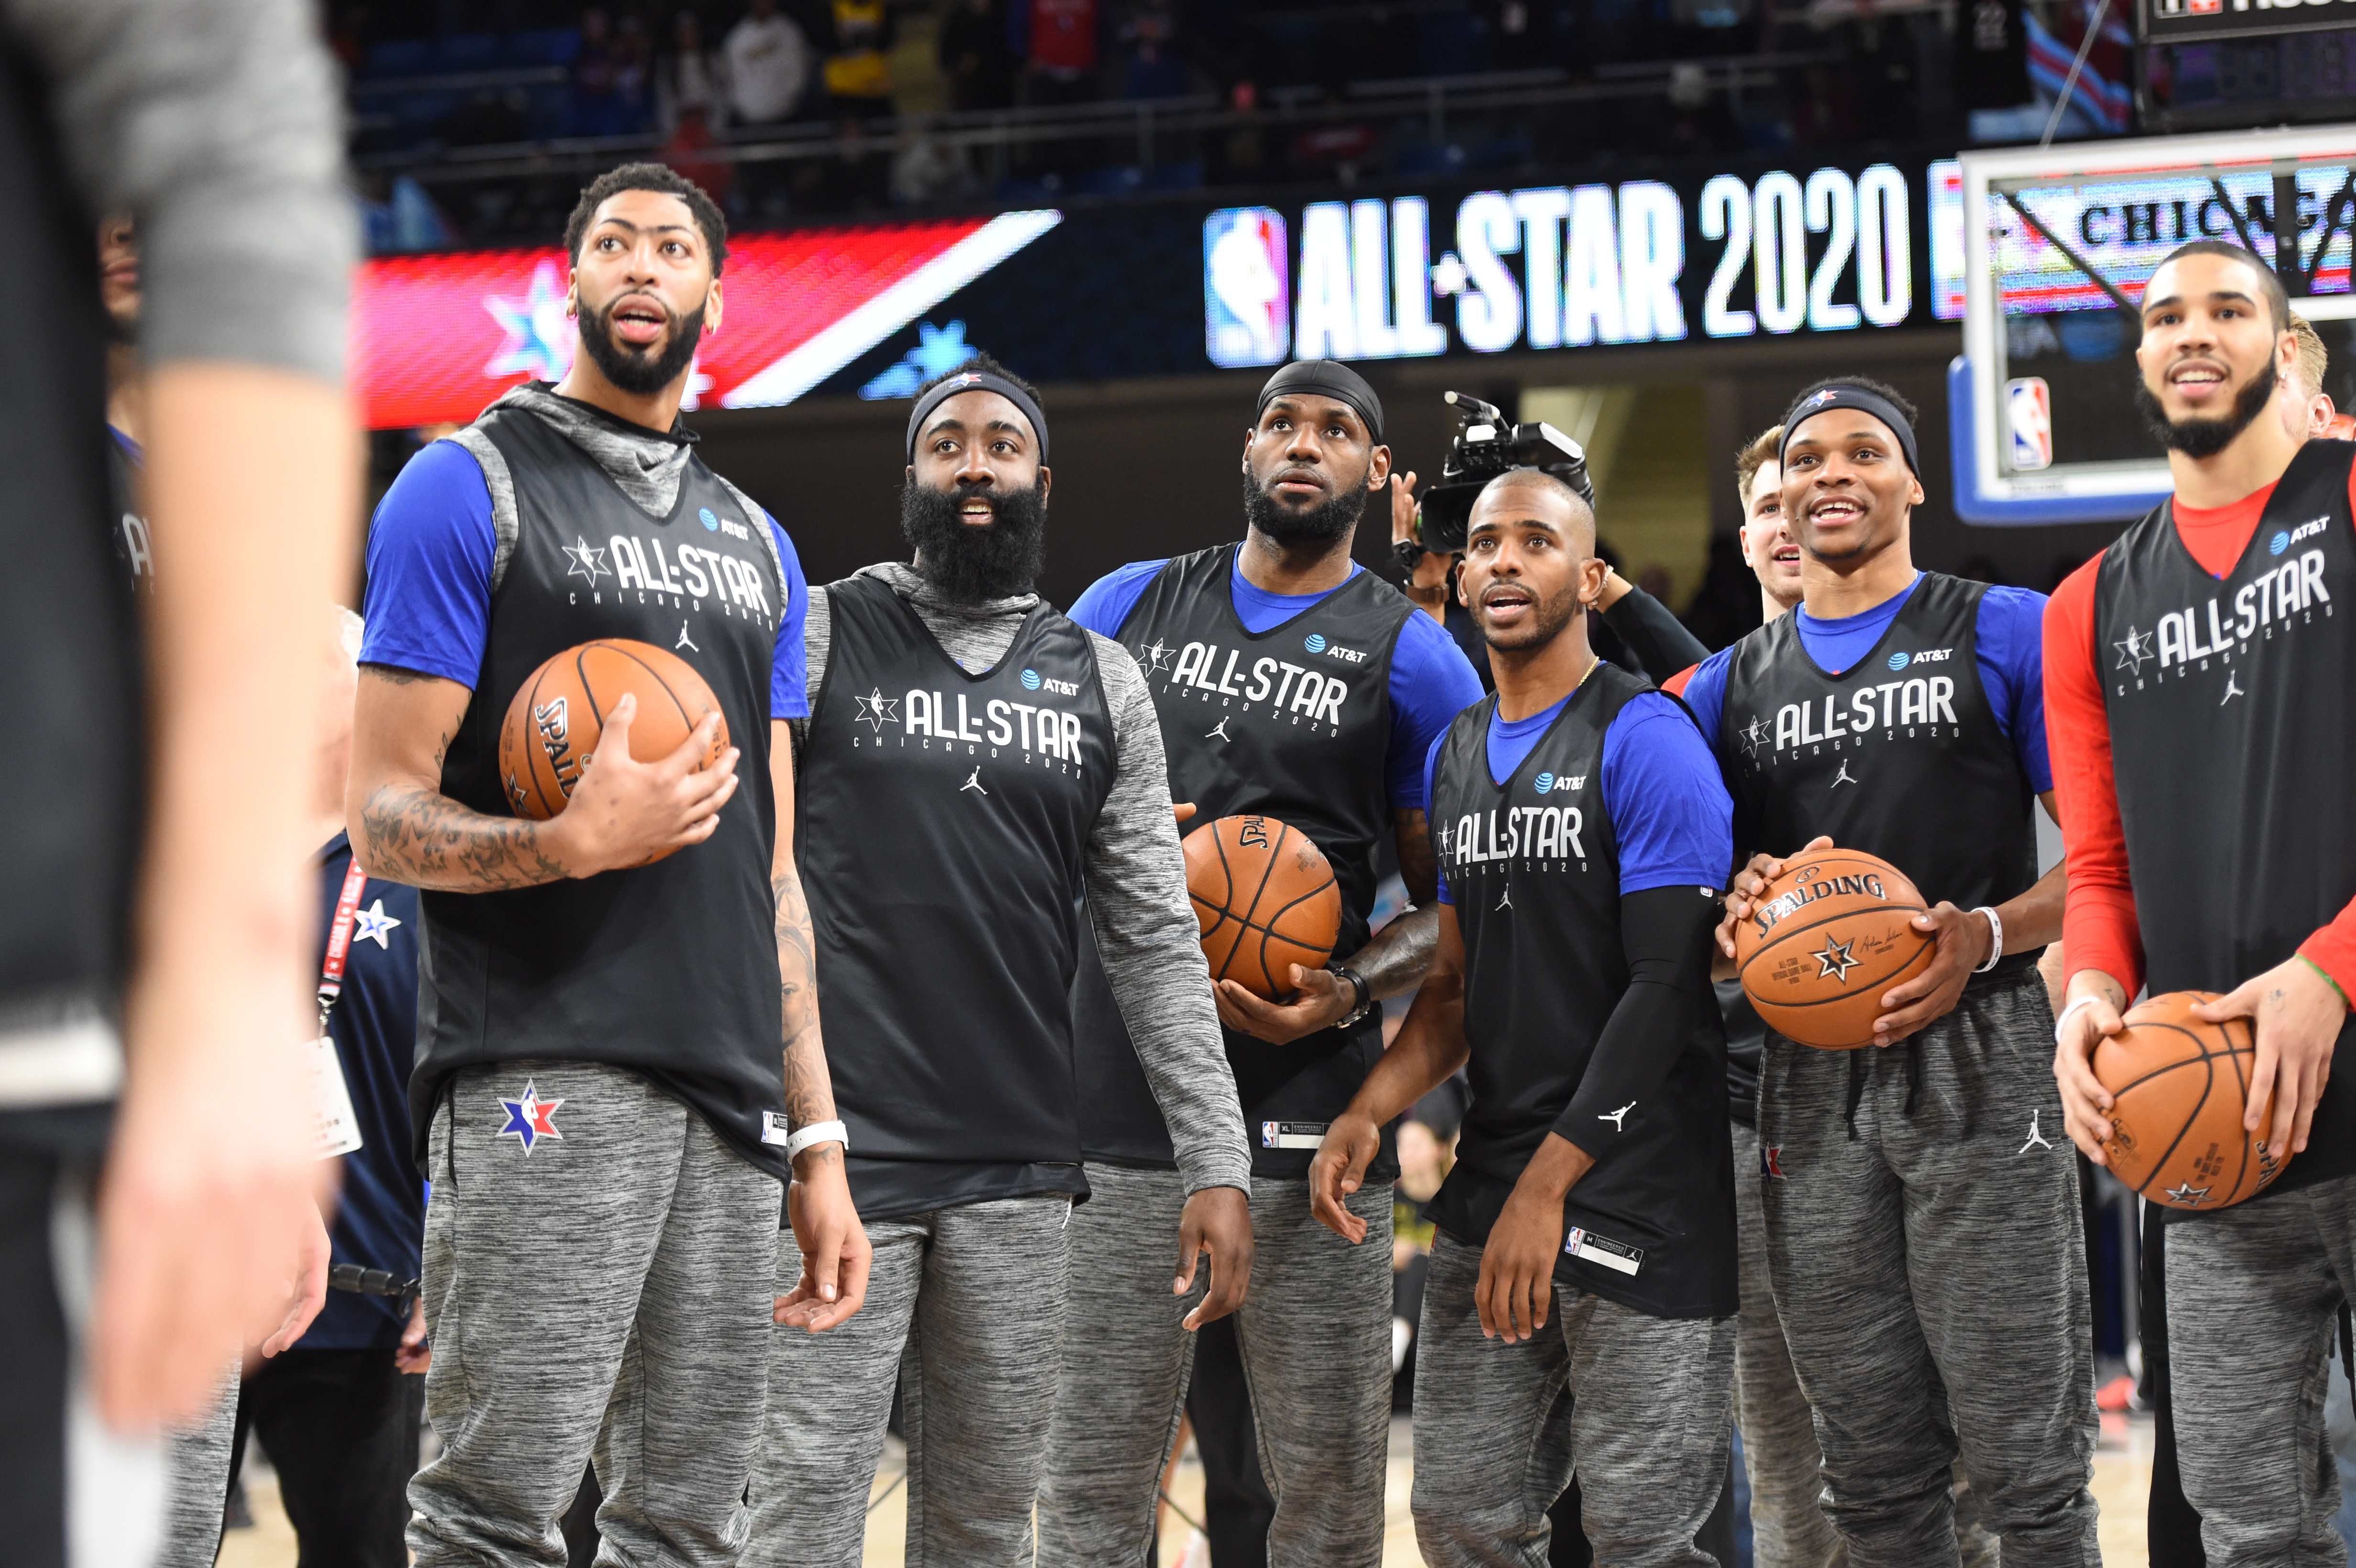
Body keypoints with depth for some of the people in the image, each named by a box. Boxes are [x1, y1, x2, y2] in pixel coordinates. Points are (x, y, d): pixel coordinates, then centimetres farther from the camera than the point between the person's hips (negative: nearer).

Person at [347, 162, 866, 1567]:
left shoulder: (760, 545, 22)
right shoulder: (473, 488, 2)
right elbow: (384, 818, -4)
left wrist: (818, 1140, 15)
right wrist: (573, 845, -23)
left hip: (732, 1098, 6)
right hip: (543, 1079, -6)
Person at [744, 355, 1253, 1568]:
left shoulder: (1100, 682, 12)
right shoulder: (818, 636, 2)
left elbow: (1154, 938, 12)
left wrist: (1217, 1162, 5)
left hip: (1020, 1175, 4)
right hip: (835, 1156, -4)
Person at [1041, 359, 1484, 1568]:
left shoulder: (1412, 658, 5)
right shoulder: (1128, 605, 14)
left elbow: (1454, 904, 6)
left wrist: (1347, 992, -13)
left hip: (1305, 1106, -2)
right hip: (1117, 1092, 2)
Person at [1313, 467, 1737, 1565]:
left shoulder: (1644, 741, -9)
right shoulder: (1456, 755, 15)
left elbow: (1667, 988, -15)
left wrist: (1548, 1186, -19)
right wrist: (1366, 1116, 2)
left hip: (1642, 1209, -7)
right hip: (1489, 1187, 7)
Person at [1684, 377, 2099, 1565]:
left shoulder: (2004, 633, 5)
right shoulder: (1730, 688, 17)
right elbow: (1701, 935, 21)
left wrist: (1986, 937, -16)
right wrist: (1739, 911, -3)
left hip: (1977, 1064, -4)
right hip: (1808, 1079, 4)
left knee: (2025, 1467, -8)